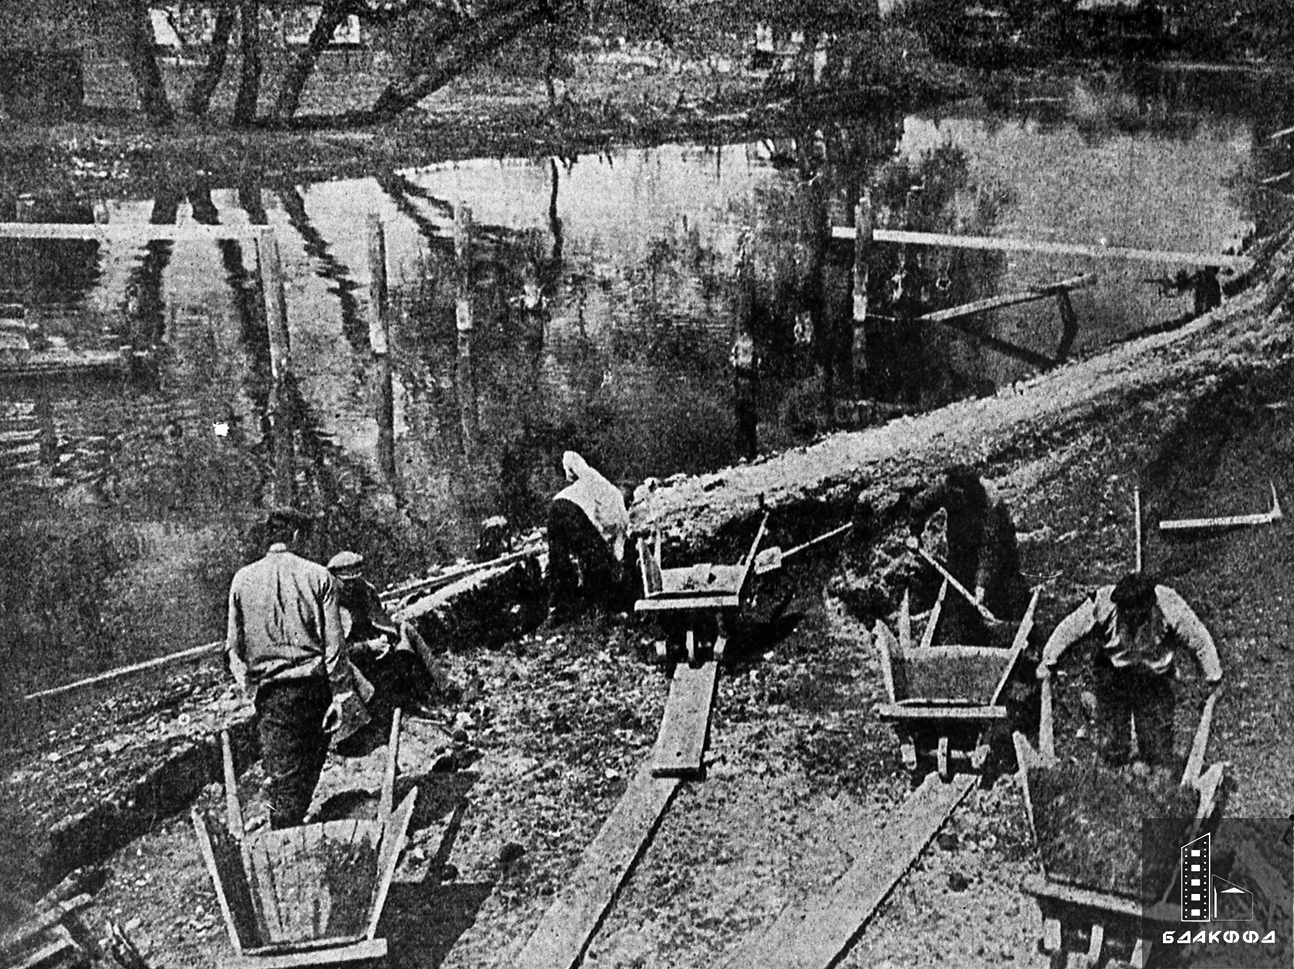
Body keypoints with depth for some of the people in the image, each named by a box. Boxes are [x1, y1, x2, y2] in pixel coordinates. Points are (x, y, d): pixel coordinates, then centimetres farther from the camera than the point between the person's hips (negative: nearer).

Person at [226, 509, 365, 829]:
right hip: (314, 684, -1)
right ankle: (295, 827, 23)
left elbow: (234, 644, 5)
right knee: (310, 765, 18)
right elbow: (334, 642, -7)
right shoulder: (318, 576, -4)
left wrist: (246, 683, 18)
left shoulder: (243, 580, 2)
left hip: (270, 691, 1)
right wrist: (343, 693, -4)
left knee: (282, 772, 4)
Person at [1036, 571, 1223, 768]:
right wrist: (1048, 661, -4)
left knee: (1158, 757, 1)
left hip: (1154, 677, 0)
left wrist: (1214, 677, 4)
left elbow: (1201, 641, -8)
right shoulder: (1103, 602, -27)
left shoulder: (1170, 608, -26)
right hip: (1111, 674, 0)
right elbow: (1069, 628, -11)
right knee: (1113, 754, 0)